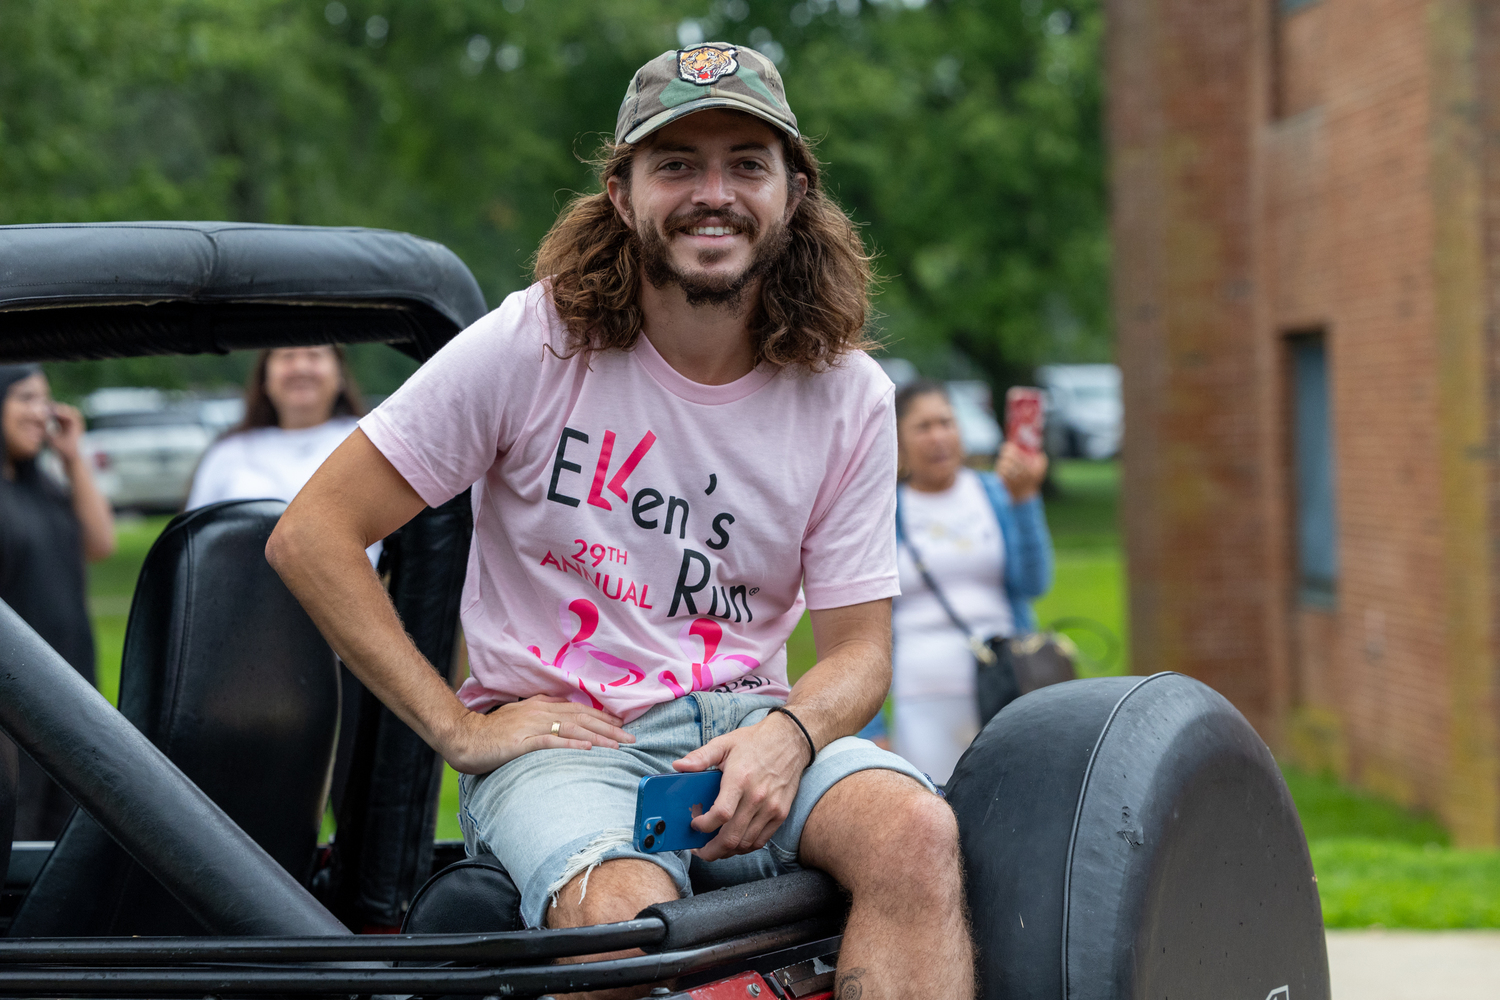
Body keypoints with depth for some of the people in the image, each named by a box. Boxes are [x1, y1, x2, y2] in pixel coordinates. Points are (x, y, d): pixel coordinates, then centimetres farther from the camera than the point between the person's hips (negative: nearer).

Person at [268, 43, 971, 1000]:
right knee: (620, 914, -38)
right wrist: (459, 728, -9)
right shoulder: (534, 346, -5)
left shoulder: (848, 397, 4)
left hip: (745, 724, 4)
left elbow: (857, 648, 7)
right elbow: (312, 536, -5)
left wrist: (787, 733, -17)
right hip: (555, 736, -3)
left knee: (917, 831, -29)